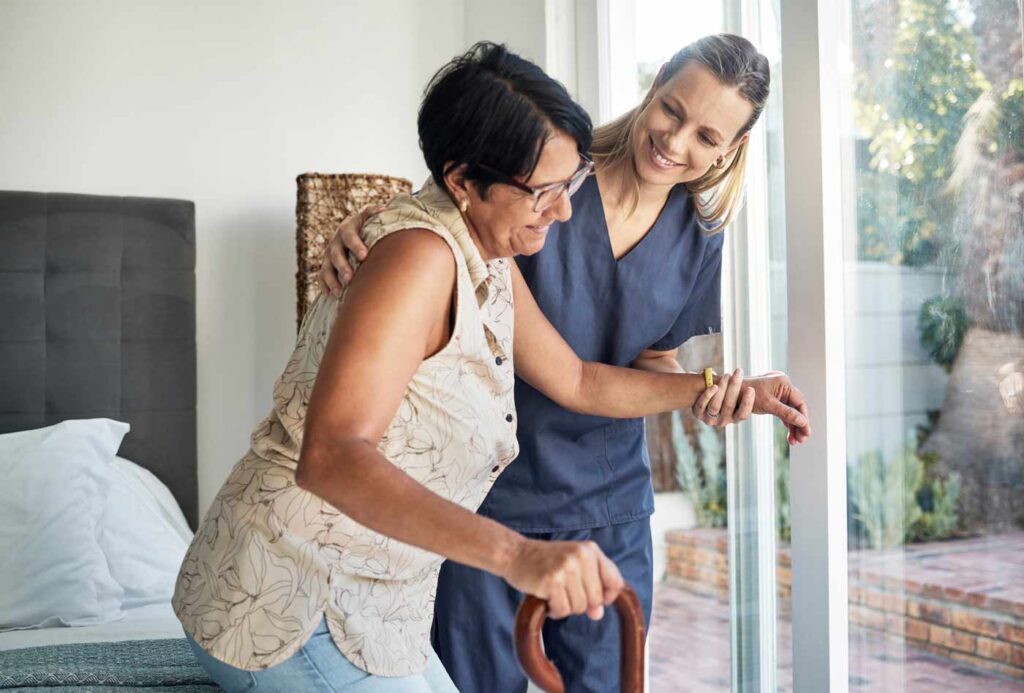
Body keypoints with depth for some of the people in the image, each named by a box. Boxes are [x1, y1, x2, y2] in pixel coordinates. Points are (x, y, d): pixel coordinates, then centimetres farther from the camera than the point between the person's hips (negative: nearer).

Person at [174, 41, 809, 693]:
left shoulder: (494, 267, 7)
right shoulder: (419, 253, -24)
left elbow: (577, 381, 23)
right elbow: (329, 457, -36)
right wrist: (517, 554, -46)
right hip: (289, 608, -9)